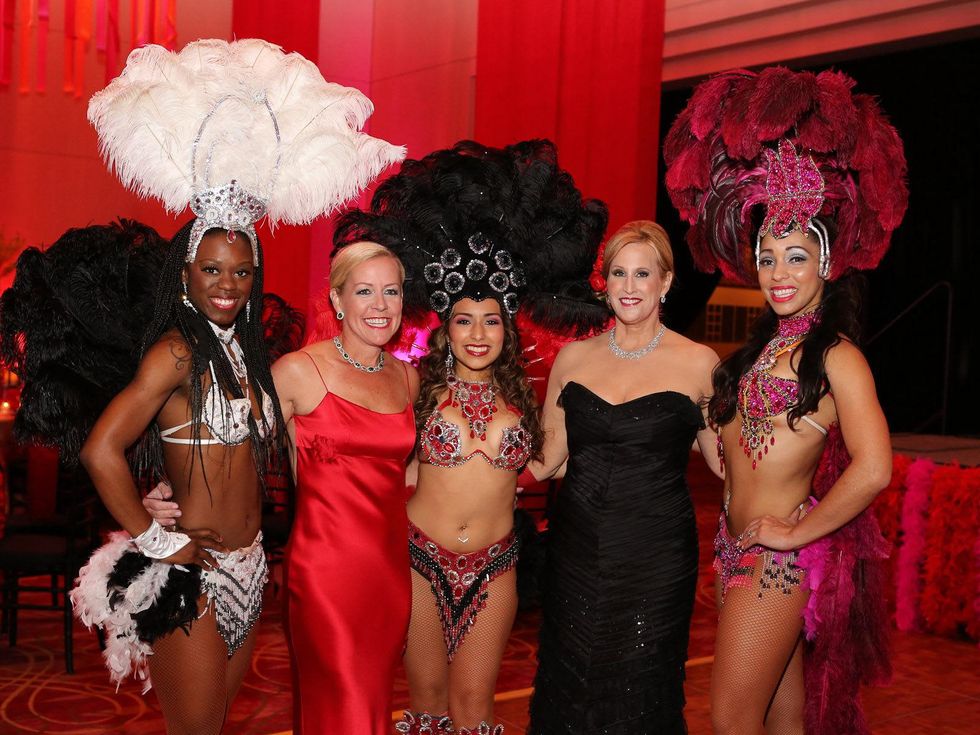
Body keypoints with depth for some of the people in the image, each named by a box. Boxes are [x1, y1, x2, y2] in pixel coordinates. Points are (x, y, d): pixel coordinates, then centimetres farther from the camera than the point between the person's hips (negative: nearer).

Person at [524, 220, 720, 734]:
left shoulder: (698, 363, -3)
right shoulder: (574, 357, 5)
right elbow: (547, 455, 11)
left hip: (656, 557, -2)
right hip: (577, 551, 3)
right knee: (568, 691, 13)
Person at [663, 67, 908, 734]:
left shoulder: (835, 355, -13)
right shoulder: (764, 344, 11)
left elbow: (872, 469, -24)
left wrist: (798, 530, -15)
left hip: (780, 556, -7)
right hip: (739, 547, 7)